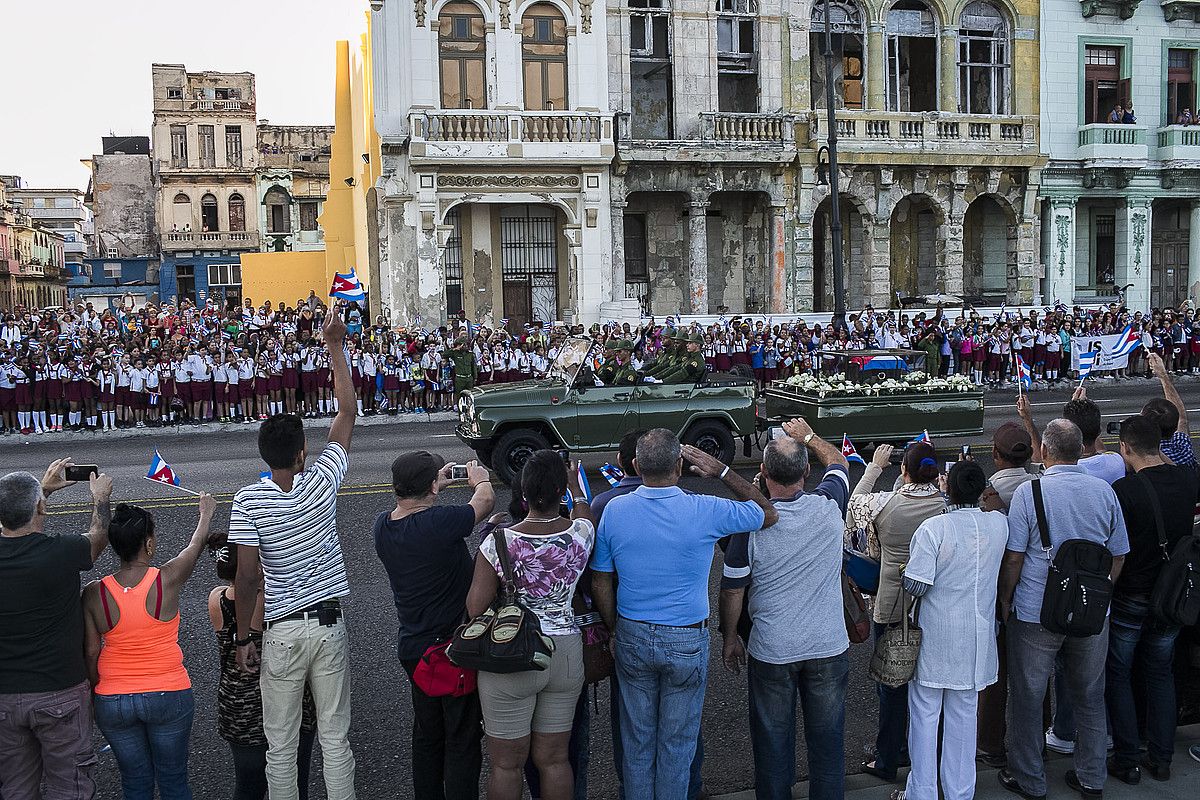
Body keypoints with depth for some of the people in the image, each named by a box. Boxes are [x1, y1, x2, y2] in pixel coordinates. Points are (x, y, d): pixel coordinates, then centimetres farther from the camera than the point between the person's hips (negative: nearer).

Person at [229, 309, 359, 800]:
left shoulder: (248, 501, -10)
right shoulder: (322, 483, -6)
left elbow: (247, 576, -12)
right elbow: (347, 413, 4)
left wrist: (243, 636, 0)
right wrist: (335, 347, 8)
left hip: (282, 631, -1)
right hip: (330, 624, 1)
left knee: (281, 746, 9)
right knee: (335, 739, 10)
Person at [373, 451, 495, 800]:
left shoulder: (383, 526, -6)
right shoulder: (440, 521, -26)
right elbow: (484, 501, -6)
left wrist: (437, 483, 26)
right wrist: (480, 480, 15)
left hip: (412, 647, 7)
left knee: (427, 734, 22)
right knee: (462, 740, 6)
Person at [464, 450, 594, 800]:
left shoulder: (500, 543, -19)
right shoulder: (581, 534, -9)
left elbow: (475, 609, -13)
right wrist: (576, 488, 38)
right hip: (566, 656, 3)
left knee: (506, 764, 12)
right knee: (554, 759, 17)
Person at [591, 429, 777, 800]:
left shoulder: (614, 510, -9)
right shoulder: (705, 512, -17)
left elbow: (600, 581, -1)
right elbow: (769, 514, -1)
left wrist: (615, 630, 11)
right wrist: (722, 471, -2)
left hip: (632, 637, 3)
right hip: (686, 643, -2)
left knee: (637, 741, 18)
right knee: (677, 744, 14)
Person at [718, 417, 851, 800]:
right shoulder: (829, 508, -10)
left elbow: (732, 589, -7)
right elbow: (838, 462, 13)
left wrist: (730, 638, 7)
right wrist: (807, 436, 24)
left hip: (771, 651, -2)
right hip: (829, 647, 2)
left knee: (773, 740, 13)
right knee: (826, 738, 16)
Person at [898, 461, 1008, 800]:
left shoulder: (933, 527, -19)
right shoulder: (999, 523, -5)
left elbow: (916, 585, -20)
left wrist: (905, 570, 0)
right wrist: (951, 494, 17)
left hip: (935, 639, -4)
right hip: (977, 640, 4)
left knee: (925, 715, 9)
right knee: (964, 716, 16)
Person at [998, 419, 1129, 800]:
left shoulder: (1028, 492, -14)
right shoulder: (1105, 491, -3)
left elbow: (1013, 557, -12)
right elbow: (1118, 555, 5)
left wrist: (1005, 600, 2)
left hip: (1035, 615, -3)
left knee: (1027, 698, 11)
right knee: (1090, 697, 18)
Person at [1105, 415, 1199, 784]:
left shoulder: (1123, 489, -23)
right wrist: (1160, 457, 14)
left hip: (1129, 598, -5)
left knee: (1118, 676, 12)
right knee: (1160, 674, 19)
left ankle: (1126, 760, 16)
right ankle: (1161, 759, 25)